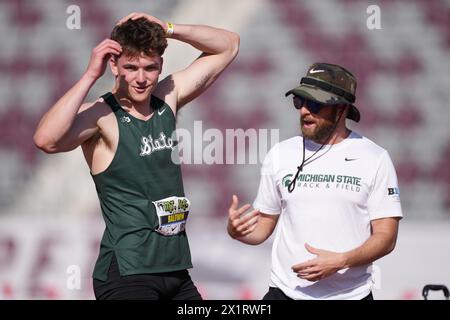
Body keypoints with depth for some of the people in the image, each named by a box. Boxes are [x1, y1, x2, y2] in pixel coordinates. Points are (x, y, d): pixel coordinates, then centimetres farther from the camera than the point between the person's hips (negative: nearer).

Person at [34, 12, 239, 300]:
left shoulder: (168, 99, 7)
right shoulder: (101, 115, -12)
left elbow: (228, 45, 16)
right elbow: (46, 140, -33)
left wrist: (169, 30, 0)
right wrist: (91, 75, -27)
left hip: (176, 269, 7)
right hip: (126, 274, -7)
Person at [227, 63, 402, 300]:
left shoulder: (375, 158, -2)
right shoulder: (280, 154, 6)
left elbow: (386, 237, -6)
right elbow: (263, 225, 10)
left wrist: (341, 261, -21)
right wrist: (236, 230, -11)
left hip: (351, 293, -2)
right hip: (285, 292, 2)